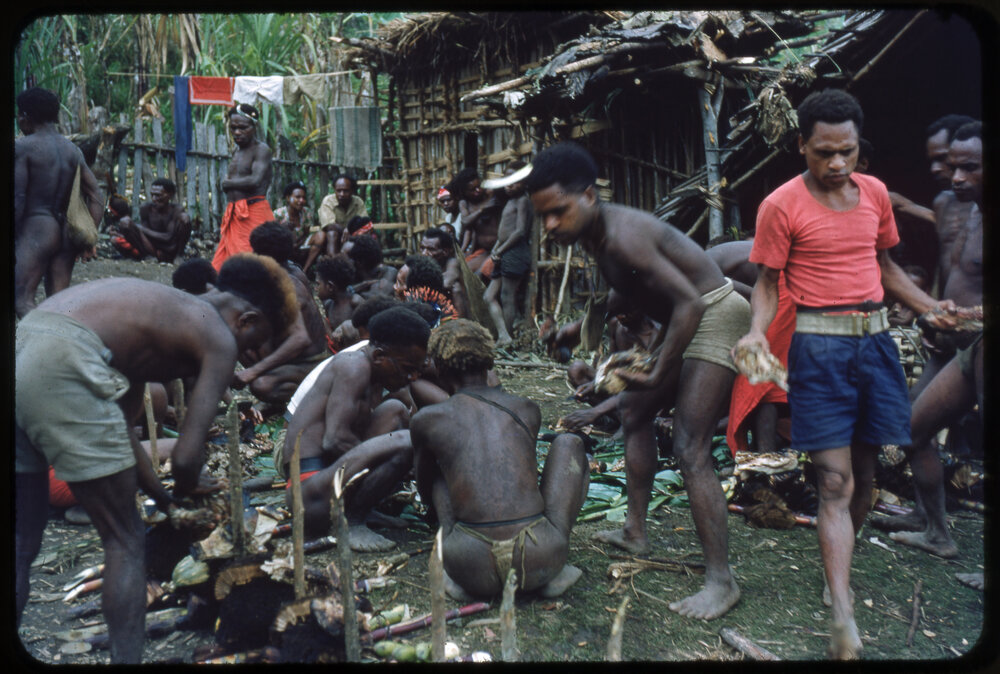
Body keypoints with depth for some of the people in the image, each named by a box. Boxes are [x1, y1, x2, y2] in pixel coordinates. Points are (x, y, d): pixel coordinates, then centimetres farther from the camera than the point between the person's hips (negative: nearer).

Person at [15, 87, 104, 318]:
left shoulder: (22, 147, -5)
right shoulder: (73, 150, 13)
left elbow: (18, 199, -11)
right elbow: (97, 198, 9)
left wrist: (14, 237, -4)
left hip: (35, 229, -6)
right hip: (67, 232, 6)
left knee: (22, 299, -6)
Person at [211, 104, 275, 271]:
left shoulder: (261, 149, -5)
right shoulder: (236, 152, 21)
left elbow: (256, 180, -18)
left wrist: (228, 183, -3)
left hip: (254, 214, -8)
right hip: (233, 215, 8)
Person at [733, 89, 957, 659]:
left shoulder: (874, 192, 10)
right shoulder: (783, 205, -5)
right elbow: (768, 283, -2)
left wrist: (930, 306, 9)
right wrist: (758, 331, -20)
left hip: (875, 339, 5)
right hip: (820, 346, -5)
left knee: (865, 473, 11)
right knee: (835, 483, -8)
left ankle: (841, 570, 32)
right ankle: (844, 618, -8)